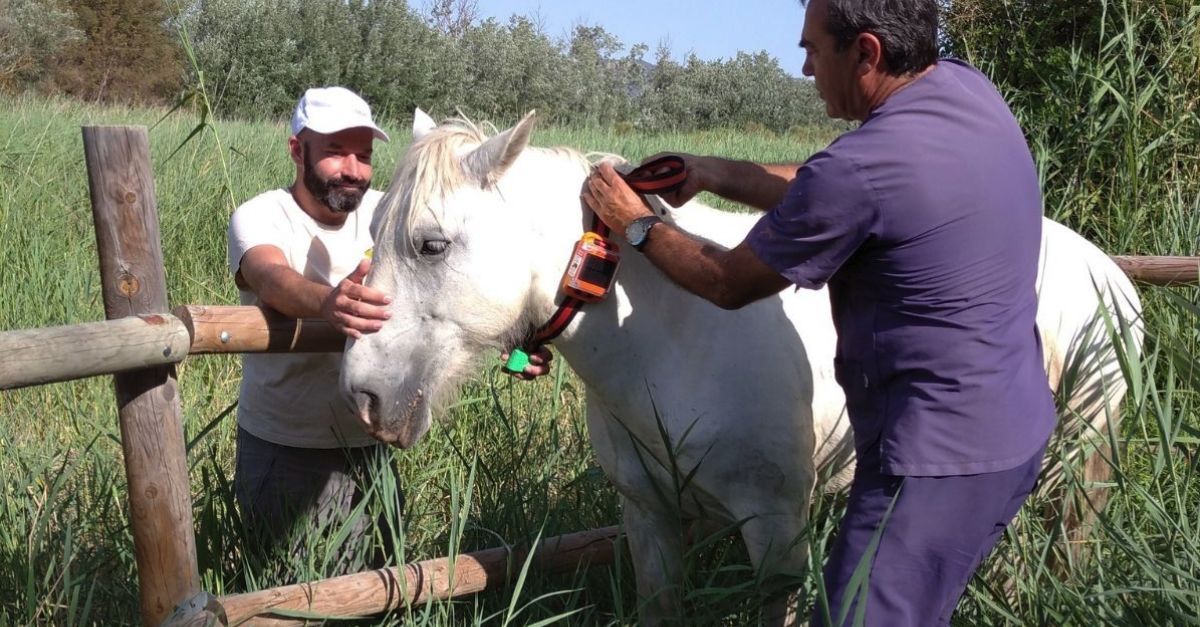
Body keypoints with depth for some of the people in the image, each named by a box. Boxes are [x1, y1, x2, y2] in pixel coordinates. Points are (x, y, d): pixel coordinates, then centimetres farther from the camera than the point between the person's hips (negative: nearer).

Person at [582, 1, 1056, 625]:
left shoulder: (857, 169, -24)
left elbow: (728, 282, -7)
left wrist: (637, 225, 7)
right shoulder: (966, 87, 1)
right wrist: (713, 173, 13)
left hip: (938, 459, -9)